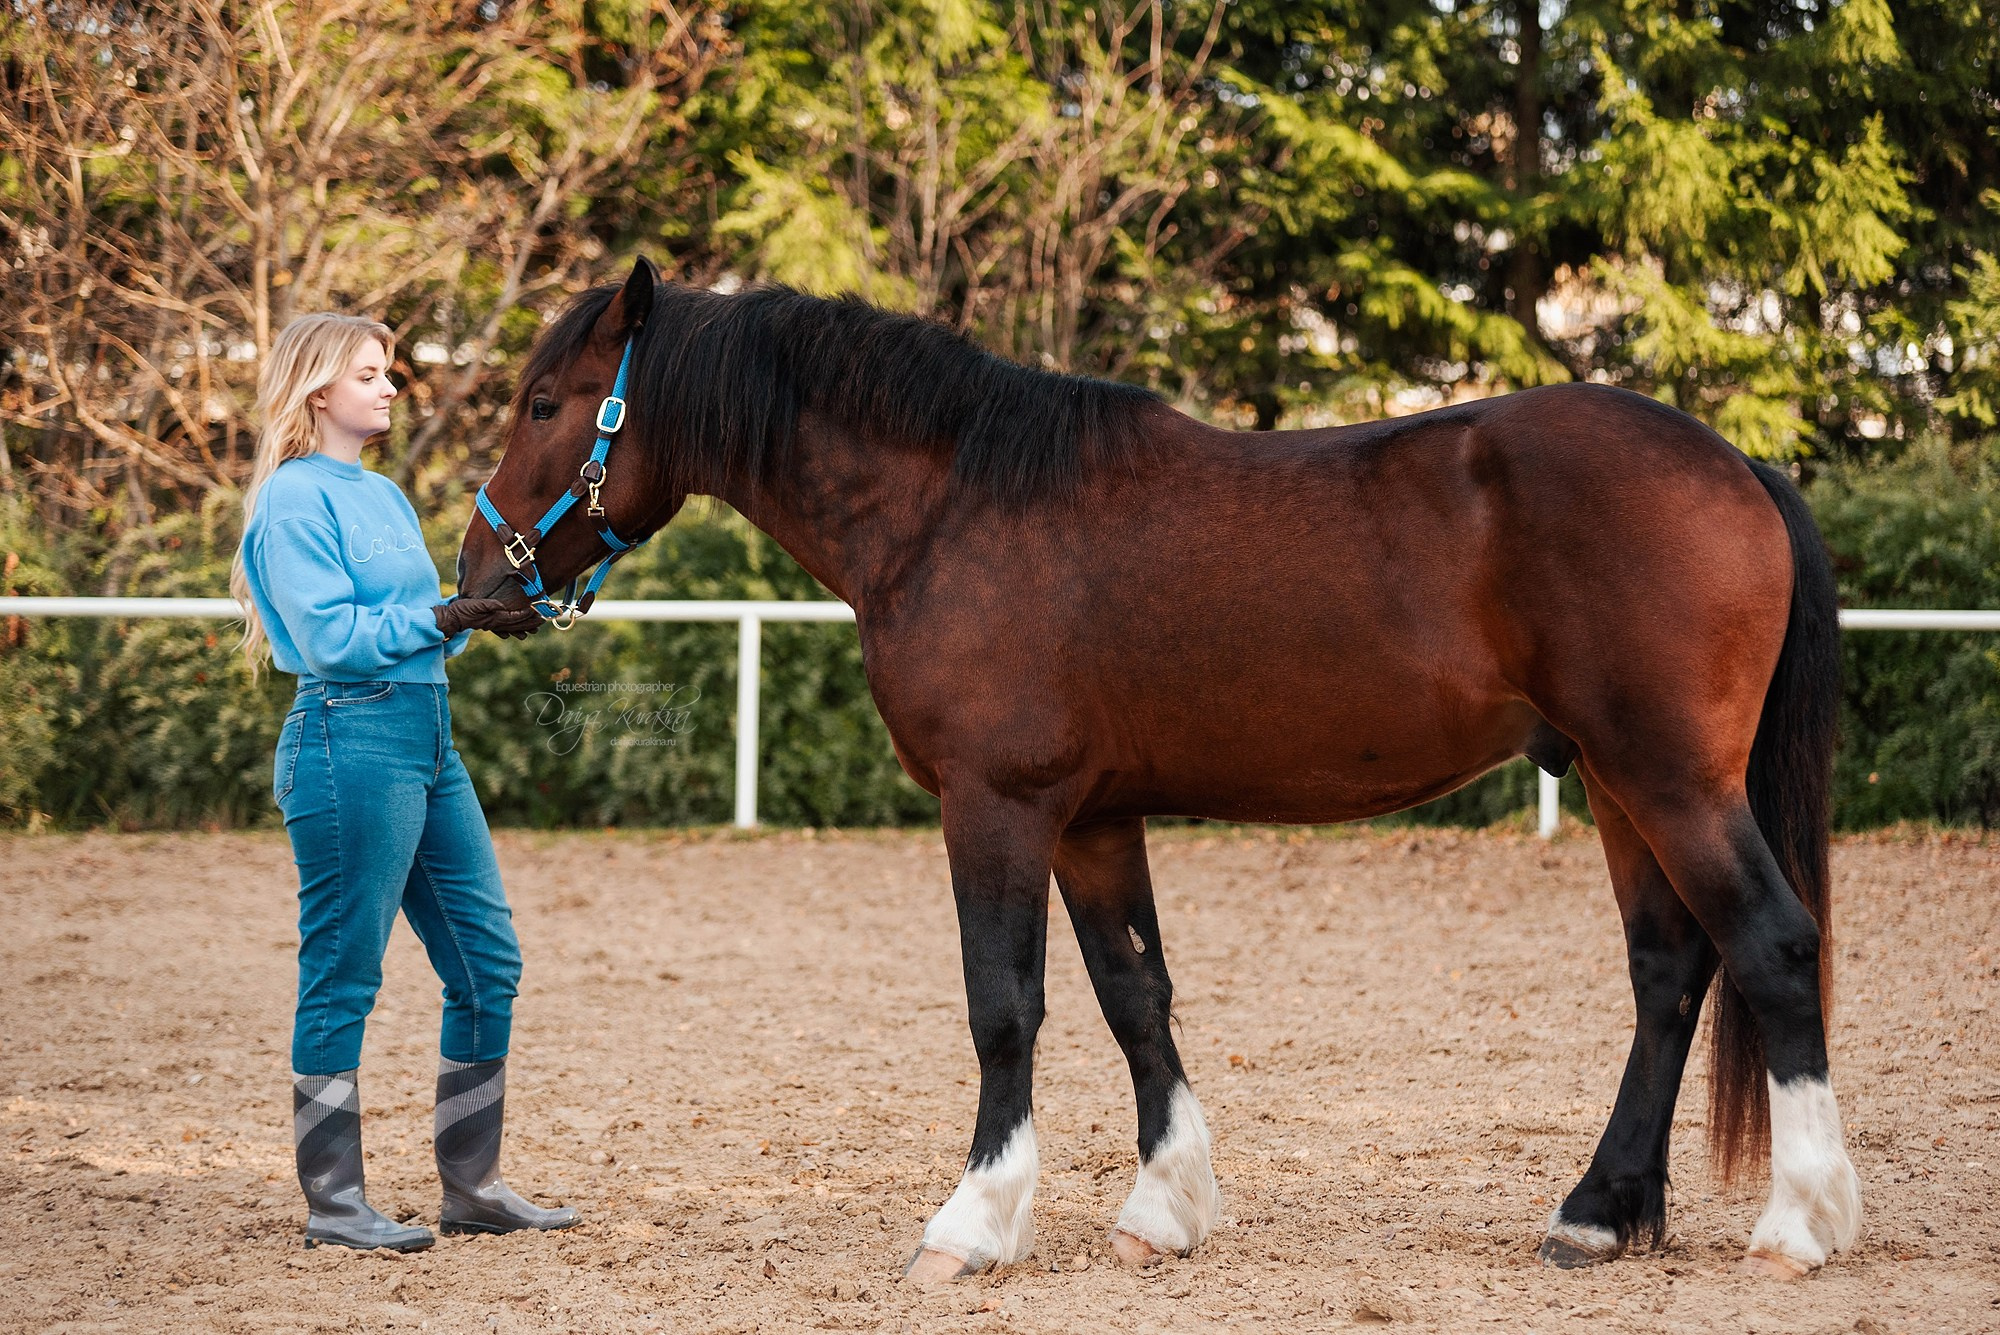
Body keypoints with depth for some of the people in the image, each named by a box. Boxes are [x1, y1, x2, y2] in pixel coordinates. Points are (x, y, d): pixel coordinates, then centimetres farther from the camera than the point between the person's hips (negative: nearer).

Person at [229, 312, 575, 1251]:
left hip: (426, 736, 9)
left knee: (488, 963, 9)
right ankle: (332, 1201, 4)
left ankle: (472, 1185, 17)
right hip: (351, 741, -9)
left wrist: (483, 619, 2)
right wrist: (446, 617, -19)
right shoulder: (297, 498, -9)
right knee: (343, 977, -3)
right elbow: (332, 638, -16)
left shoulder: (384, 497, 18)